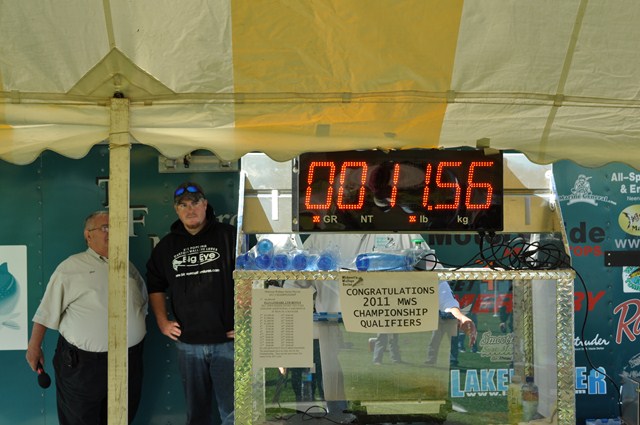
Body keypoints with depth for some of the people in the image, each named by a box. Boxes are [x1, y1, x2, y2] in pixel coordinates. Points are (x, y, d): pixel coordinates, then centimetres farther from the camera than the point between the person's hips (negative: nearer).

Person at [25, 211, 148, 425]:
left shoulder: (128, 267, 11)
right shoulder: (71, 267, -4)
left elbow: (143, 304, 21)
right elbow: (48, 310, -3)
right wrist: (34, 346, -4)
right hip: (83, 362, -5)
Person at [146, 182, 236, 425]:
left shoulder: (229, 236, -2)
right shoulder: (167, 246, 11)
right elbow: (155, 286, 21)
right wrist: (162, 321, 10)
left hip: (226, 341, -4)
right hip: (187, 343, 4)